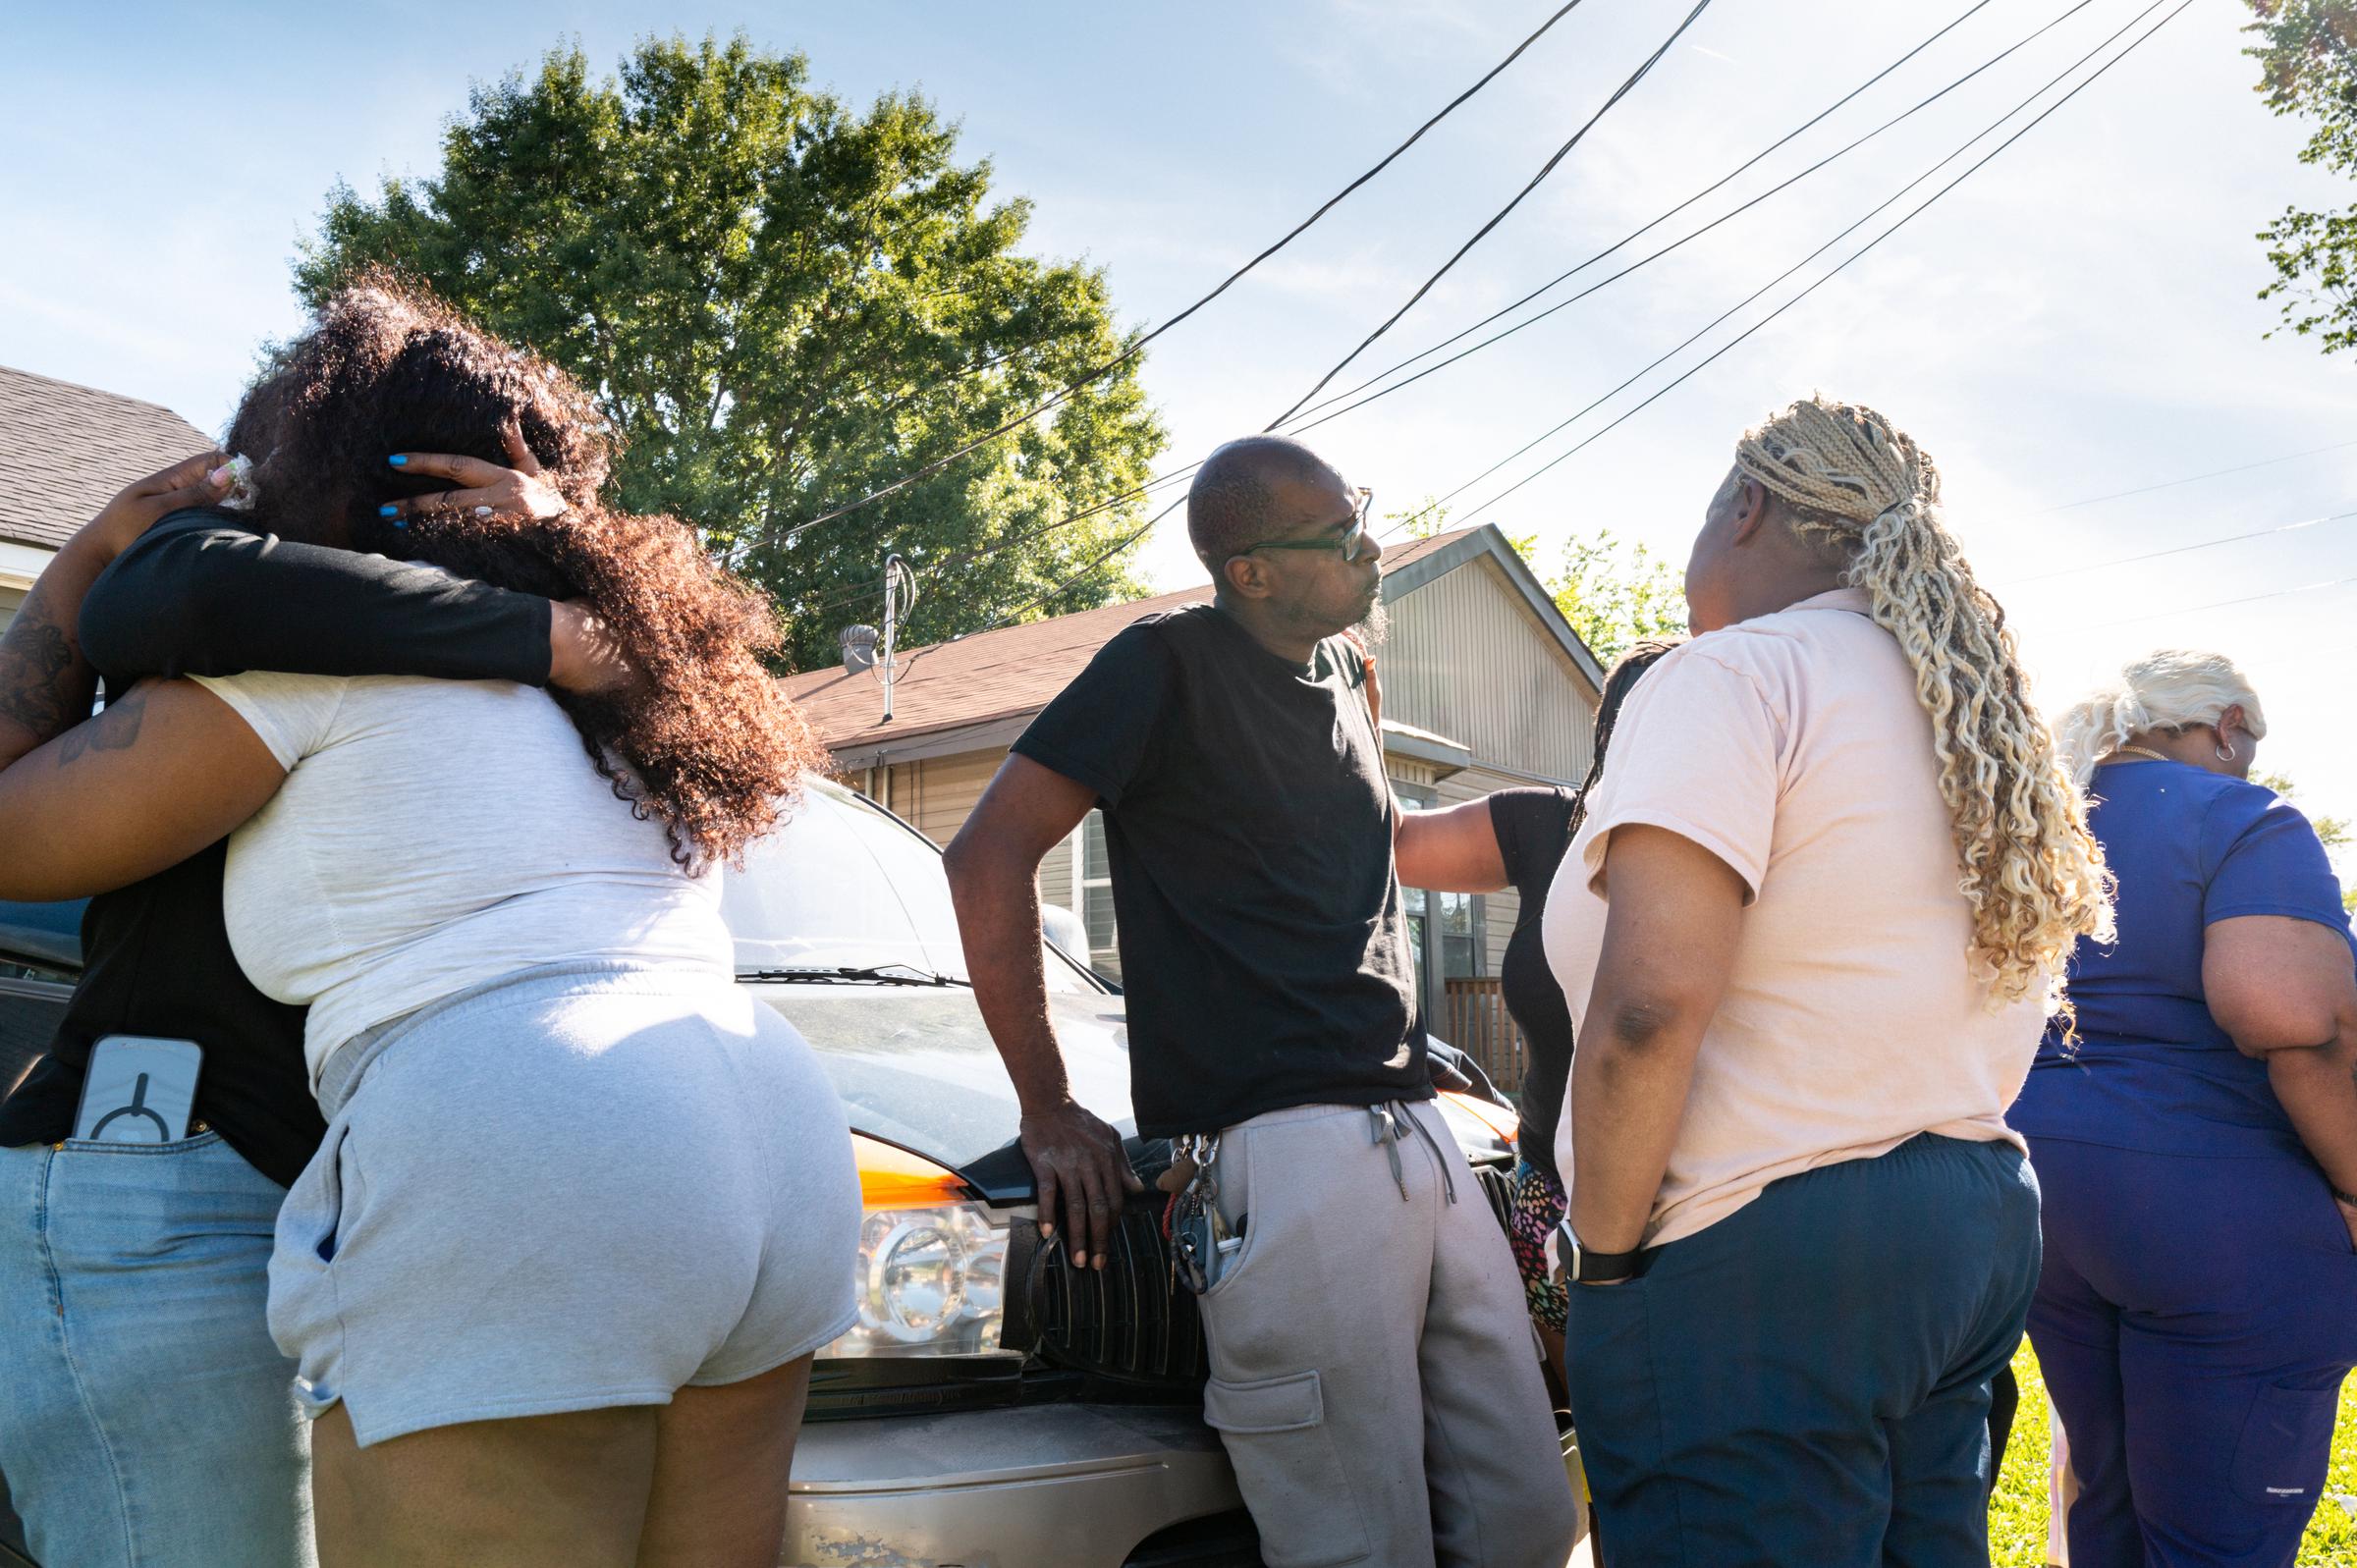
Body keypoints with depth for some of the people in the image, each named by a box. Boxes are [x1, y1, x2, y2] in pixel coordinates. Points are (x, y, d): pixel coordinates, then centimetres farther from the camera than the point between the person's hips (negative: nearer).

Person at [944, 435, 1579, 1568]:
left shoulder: (1341, 674, 19)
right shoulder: (1169, 666, -4)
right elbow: (988, 856, -8)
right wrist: (1048, 1112, -8)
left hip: (1414, 1130, 8)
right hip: (1281, 1153, -8)